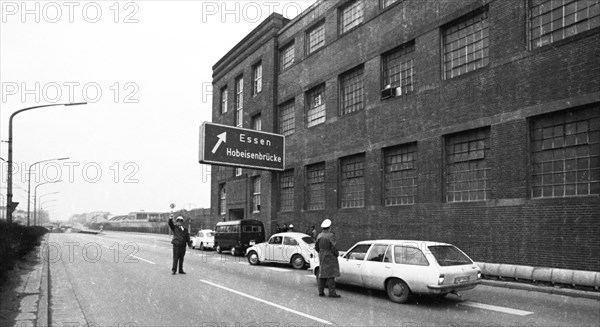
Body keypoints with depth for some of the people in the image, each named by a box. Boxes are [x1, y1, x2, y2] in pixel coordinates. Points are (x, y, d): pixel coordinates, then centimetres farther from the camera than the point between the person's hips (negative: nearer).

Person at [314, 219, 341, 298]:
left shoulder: (319, 236, 6)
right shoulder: (331, 235, -15)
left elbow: (316, 247, 11)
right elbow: (333, 247, -19)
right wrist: (337, 254, -4)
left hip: (322, 257, 7)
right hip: (330, 257, -7)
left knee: (322, 274, 12)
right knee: (330, 275, -5)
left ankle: (321, 292, 15)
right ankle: (332, 293, -5)